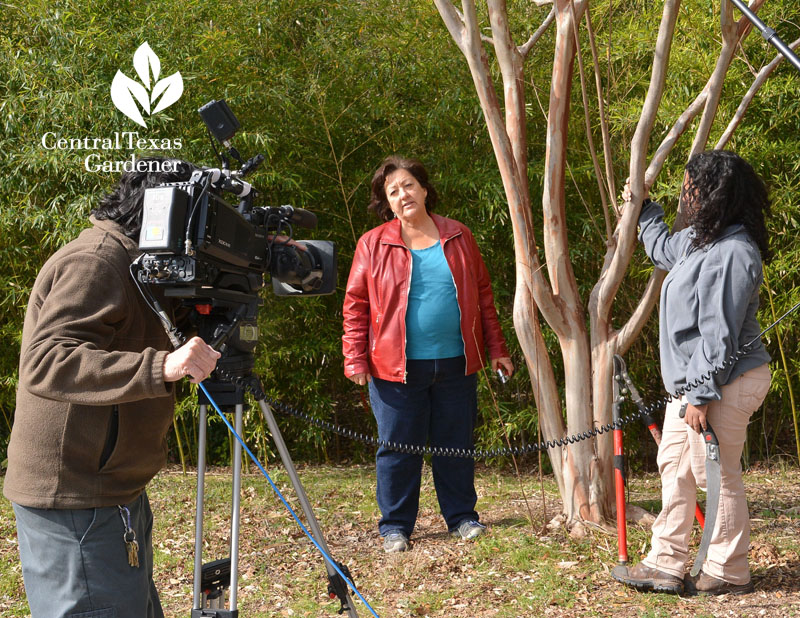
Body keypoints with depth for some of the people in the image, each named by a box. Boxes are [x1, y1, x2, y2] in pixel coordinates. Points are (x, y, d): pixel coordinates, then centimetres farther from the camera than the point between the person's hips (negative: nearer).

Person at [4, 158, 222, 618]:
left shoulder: (129, 265, 15)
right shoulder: (94, 261, -16)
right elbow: (45, 362, -29)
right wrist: (161, 366, -38)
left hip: (114, 496, 10)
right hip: (76, 505, -10)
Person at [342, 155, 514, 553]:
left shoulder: (458, 237, 8)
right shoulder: (373, 245, 1)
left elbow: (482, 295, 12)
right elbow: (356, 304, 2)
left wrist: (496, 348, 10)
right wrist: (355, 357, -6)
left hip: (456, 363, 2)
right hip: (396, 367, -2)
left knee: (456, 444, 10)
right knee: (398, 447, 4)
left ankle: (461, 516, 26)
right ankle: (395, 526, 17)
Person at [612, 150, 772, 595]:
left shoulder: (732, 254, -23)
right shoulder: (701, 239, 9)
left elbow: (719, 334, -26)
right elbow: (663, 248, 35)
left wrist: (701, 396, -25)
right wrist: (642, 208, 42)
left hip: (725, 383, -11)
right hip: (693, 377, 11)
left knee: (716, 475, 1)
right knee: (674, 465, 13)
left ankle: (728, 574, 16)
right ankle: (666, 565, 20)